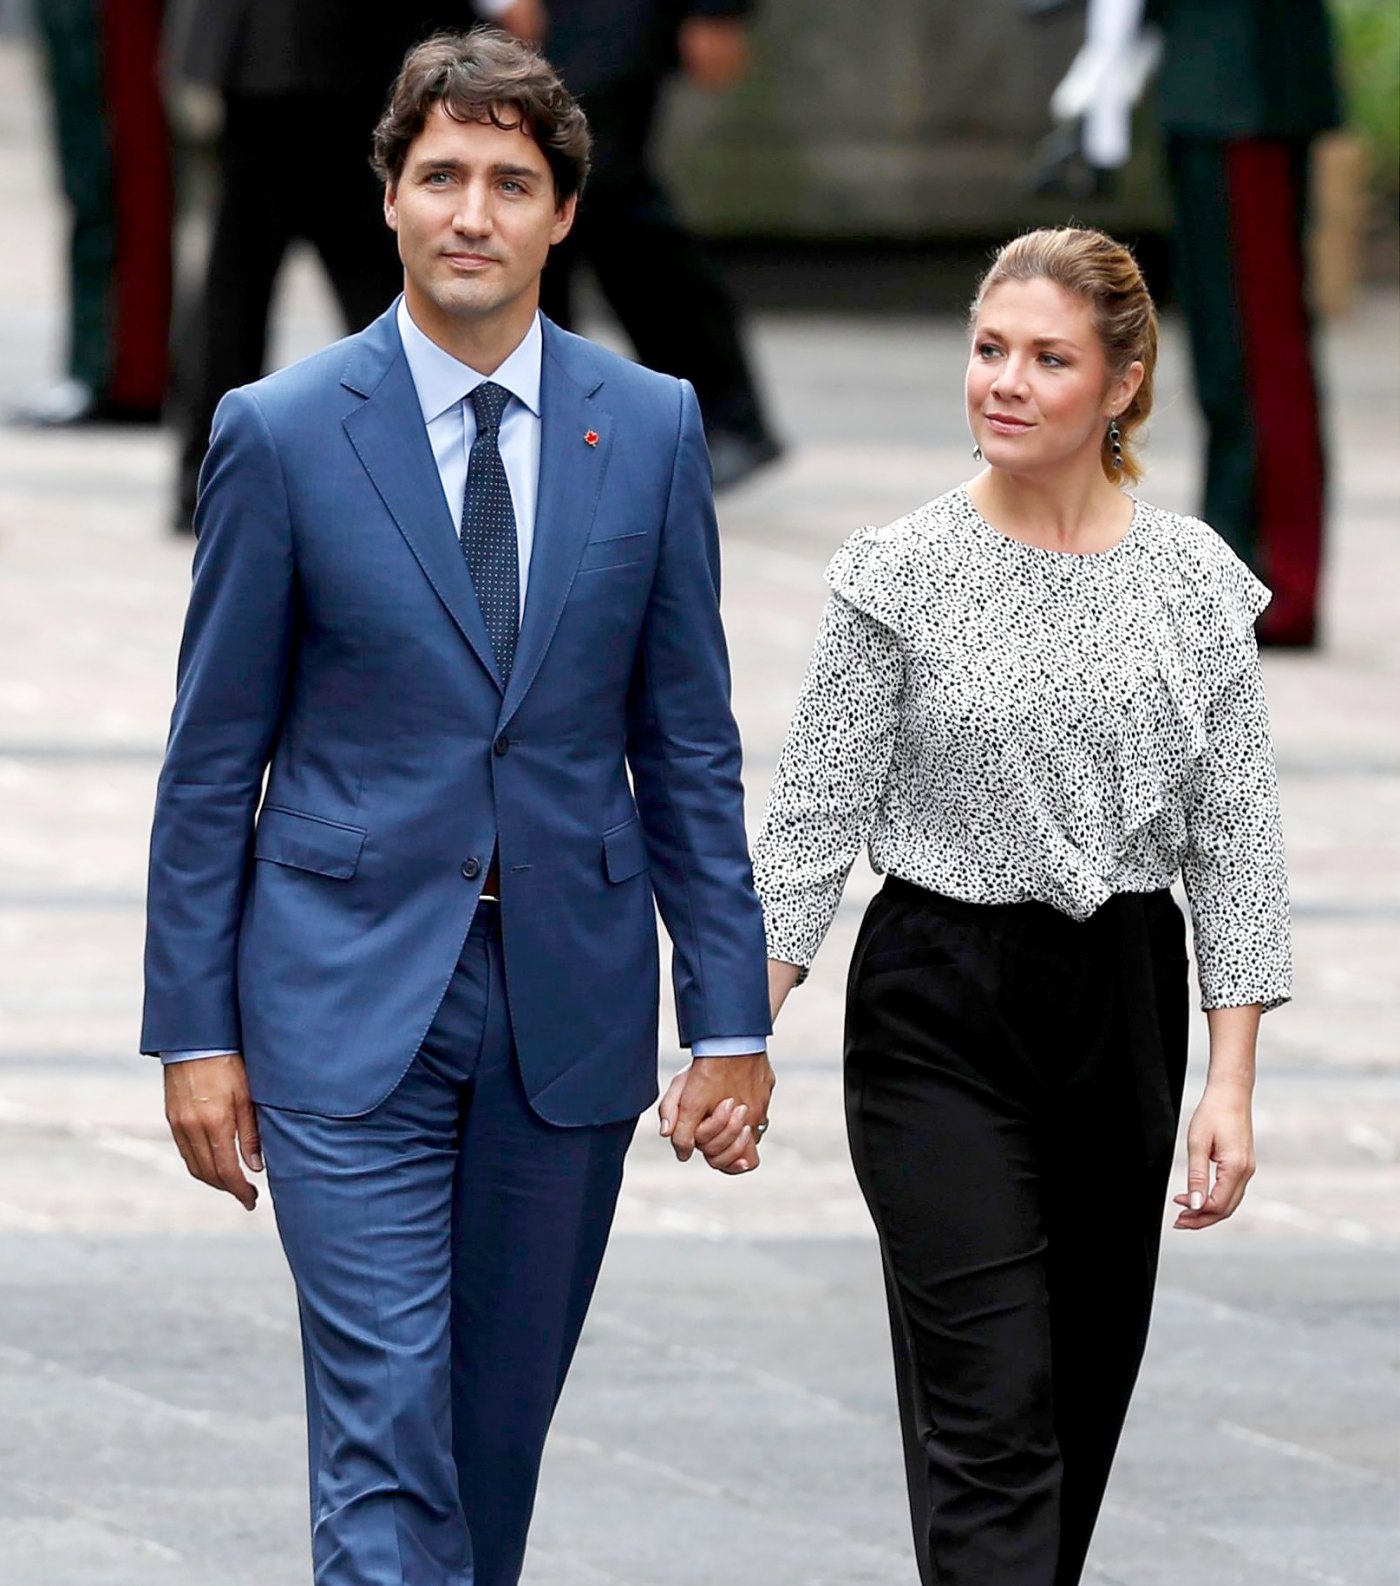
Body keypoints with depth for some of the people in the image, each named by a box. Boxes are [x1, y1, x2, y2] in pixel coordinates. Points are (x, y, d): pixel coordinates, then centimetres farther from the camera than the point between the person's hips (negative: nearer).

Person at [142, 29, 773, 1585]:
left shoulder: (651, 429, 4)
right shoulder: (281, 433, -3)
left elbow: (688, 747, 7)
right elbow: (213, 758, 1)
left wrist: (730, 1017, 4)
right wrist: (194, 1031, -2)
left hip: (570, 999, 3)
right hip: (352, 1003, -3)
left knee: (501, 1423, 11)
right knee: (383, 1432, -10)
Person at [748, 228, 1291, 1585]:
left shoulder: (1193, 581, 1)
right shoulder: (902, 577, -6)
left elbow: (1233, 839, 1)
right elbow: (811, 819, -4)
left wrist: (1230, 1083, -5)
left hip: (1123, 1006, 4)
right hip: (941, 1013, -4)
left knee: (1081, 1400, 13)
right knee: (990, 1415, -12)